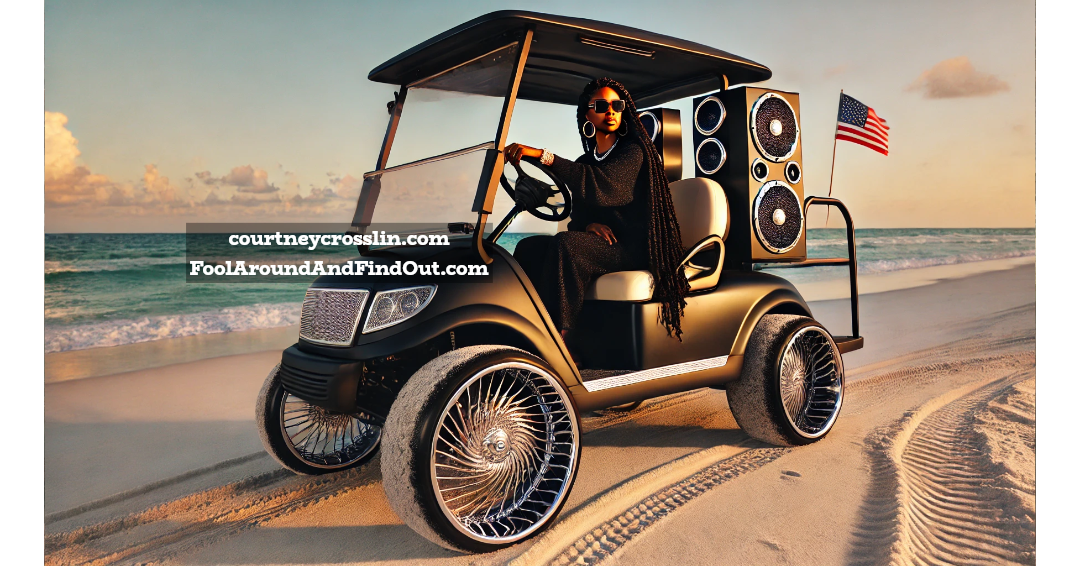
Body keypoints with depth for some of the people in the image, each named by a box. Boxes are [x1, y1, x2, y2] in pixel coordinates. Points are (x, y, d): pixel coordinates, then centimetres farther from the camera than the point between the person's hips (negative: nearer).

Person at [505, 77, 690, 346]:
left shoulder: (632, 152, -5)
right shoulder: (584, 162, 18)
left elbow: (602, 185, -25)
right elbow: (577, 215, 18)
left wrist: (543, 155, -31)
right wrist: (588, 225, -9)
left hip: (631, 247, -7)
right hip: (597, 241, 7)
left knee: (565, 244, -32)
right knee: (528, 247, -13)